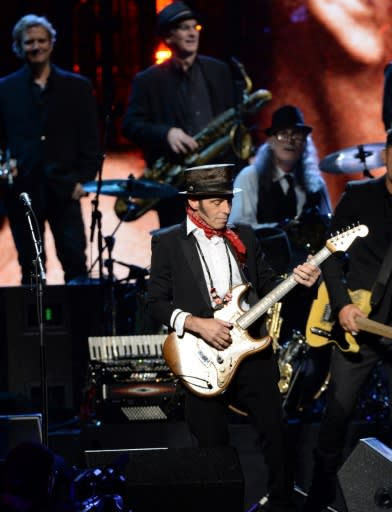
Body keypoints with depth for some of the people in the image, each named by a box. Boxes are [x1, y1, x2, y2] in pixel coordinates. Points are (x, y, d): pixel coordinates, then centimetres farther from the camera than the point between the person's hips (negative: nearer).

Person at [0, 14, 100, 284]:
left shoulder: (77, 87, 8)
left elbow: (90, 140, 7)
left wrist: (84, 179, -3)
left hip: (64, 189, 0)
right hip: (22, 190, 0)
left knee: (76, 263, -6)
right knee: (30, 268, 4)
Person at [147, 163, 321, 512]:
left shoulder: (244, 236, 9)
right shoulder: (167, 242, -2)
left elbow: (268, 284, 12)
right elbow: (156, 301, -4)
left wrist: (298, 280, -8)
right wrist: (197, 324, -18)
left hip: (253, 349, 3)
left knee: (276, 432, 4)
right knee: (213, 446, 5)